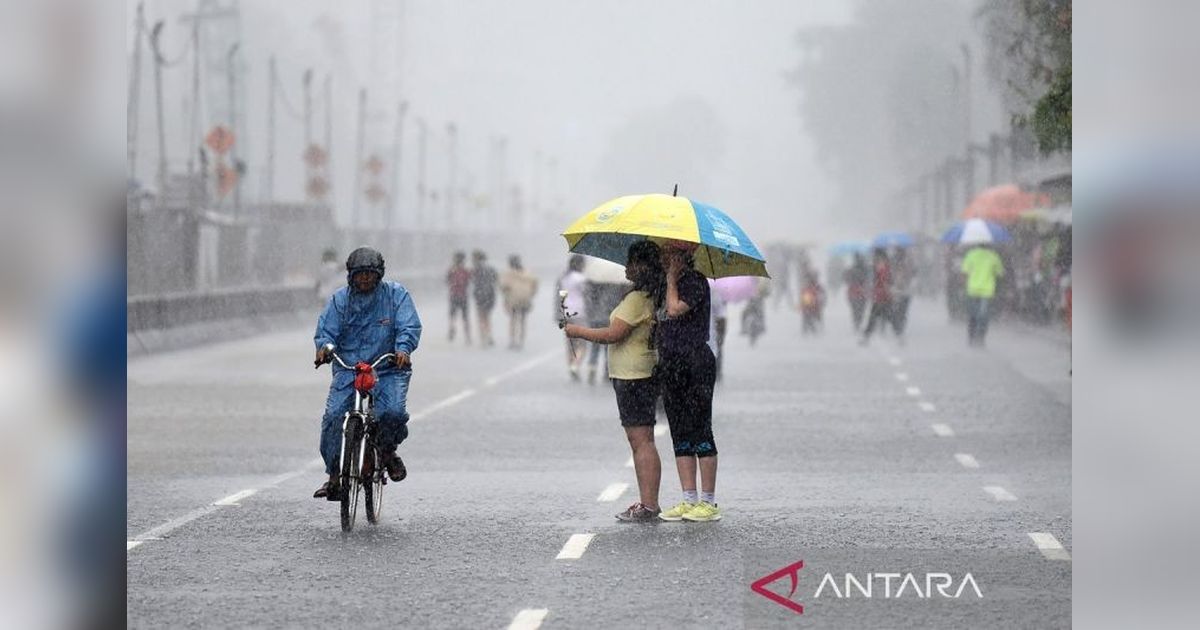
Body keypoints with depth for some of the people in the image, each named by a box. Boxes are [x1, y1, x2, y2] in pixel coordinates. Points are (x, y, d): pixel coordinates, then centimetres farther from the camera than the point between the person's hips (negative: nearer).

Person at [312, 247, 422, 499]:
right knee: (333, 416, -17)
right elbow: (326, 330, 1)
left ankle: (388, 450, 8)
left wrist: (403, 349, -28)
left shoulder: (396, 294, 1)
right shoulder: (340, 299, 6)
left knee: (394, 411, -26)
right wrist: (325, 346, -23)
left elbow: (410, 327, -8)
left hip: (389, 369, -2)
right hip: (348, 369, 2)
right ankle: (334, 474, -3)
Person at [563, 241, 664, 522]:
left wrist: (579, 331, -7)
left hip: (633, 377, -10)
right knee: (640, 440, 12)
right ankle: (647, 502, 15)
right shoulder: (651, 297, 14)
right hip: (640, 375, 10)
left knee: (641, 440, -10)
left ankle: (649, 505, -11)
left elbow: (614, 334, -19)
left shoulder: (637, 299, -17)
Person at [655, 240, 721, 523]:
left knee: (700, 433, -6)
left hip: (695, 366, -9)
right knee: (681, 436, 8)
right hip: (672, 367, 9)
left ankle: (709, 502, -4)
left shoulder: (695, 282, -10)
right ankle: (689, 500, 11)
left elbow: (675, 309, -23)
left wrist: (672, 277, -13)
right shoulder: (673, 285, 17)